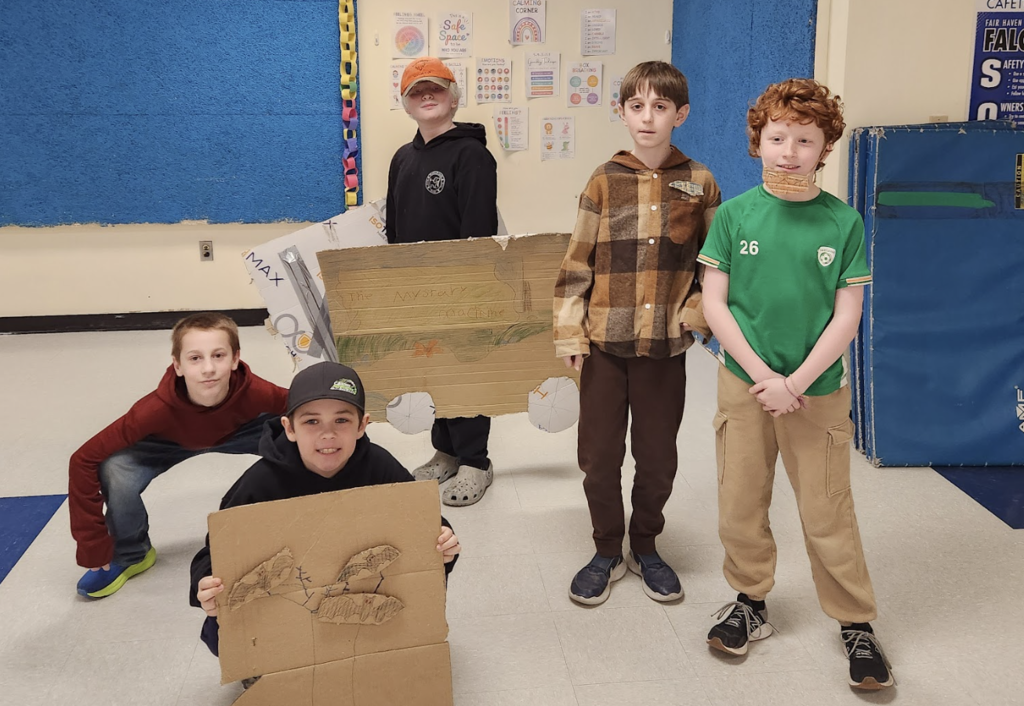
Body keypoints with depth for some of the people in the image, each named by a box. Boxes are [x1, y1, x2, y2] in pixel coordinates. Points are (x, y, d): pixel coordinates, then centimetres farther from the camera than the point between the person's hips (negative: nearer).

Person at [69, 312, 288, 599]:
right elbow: (84, 460, -33)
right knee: (115, 472, -28)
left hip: (241, 430, 1)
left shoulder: (254, 393, -38)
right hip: (171, 441, -1)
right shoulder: (158, 410, -39)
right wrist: (94, 550, -30)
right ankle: (129, 554, 2)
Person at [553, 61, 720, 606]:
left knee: (658, 457, 10)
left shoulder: (699, 183, 1)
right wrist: (569, 331, -5)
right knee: (599, 455, 8)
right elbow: (576, 264, 0)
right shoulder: (604, 182, 0)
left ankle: (645, 547, 32)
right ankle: (607, 551, 27)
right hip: (604, 342, 0)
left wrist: (700, 309, -4)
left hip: (665, 345, 0)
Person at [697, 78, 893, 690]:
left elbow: (847, 317, -5)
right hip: (745, 383, 1)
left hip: (818, 390, -1)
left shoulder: (844, 221, -5)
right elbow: (714, 302, -4)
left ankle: (857, 623, 25)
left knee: (828, 515, 6)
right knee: (740, 508, 11)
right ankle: (751, 604, 32)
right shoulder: (736, 213, -3)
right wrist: (763, 375, -11)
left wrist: (795, 383, -13)